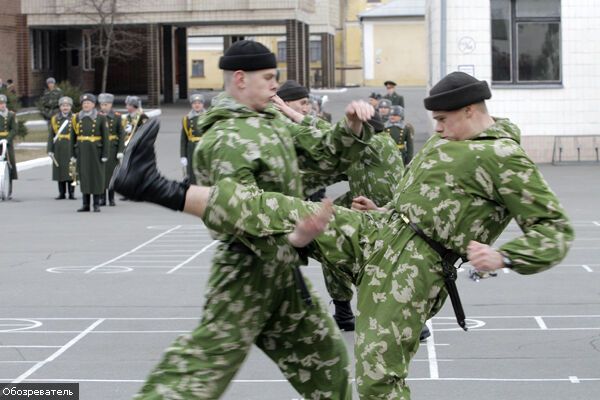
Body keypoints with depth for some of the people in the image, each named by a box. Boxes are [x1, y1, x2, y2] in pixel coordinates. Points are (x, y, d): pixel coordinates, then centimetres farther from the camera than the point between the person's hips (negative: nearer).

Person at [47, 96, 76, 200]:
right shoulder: (54, 119, 8)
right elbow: (51, 136, 6)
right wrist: (50, 149, -1)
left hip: (71, 148, -2)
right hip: (59, 149, 2)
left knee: (71, 170, -2)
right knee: (60, 170, 4)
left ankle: (71, 193, 4)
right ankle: (62, 193, 10)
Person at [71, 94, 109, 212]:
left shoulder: (101, 118, -3)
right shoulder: (76, 118, 5)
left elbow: (105, 137, -4)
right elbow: (73, 137, 8)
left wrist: (105, 154, -9)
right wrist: (73, 153, 5)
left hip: (96, 151, -2)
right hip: (82, 151, 3)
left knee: (97, 176, 0)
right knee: (84, 176, 4)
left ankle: (96, 204, 7)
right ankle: (86, 204, 11)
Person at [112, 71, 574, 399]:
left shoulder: (506, 159, -11)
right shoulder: (449, 139, 17)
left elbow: (556, 231, -14)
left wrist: (502, 256, -28)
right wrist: (385, 210, 23)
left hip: (413, 265, -9)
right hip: (378, 232, 9)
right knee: (279, 212, -6)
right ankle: (162, 189, -8)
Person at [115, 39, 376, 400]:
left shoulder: (274, 119, 9)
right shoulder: (226, 141, -19)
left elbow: (327, 156, 12)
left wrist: (352, 127, -6)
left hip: (282, 267, 9)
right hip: (249, 268, -9)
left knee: (325, 355, 18)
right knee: (206, 360, -9)